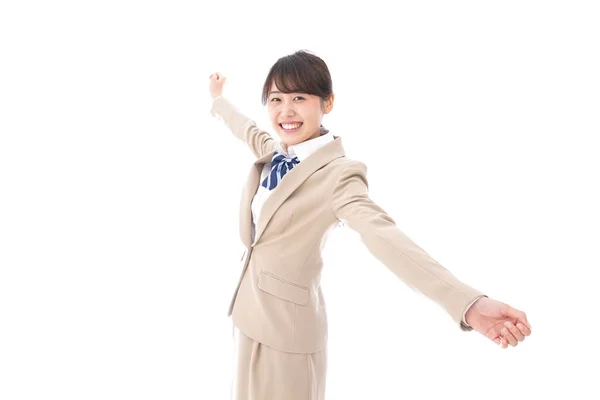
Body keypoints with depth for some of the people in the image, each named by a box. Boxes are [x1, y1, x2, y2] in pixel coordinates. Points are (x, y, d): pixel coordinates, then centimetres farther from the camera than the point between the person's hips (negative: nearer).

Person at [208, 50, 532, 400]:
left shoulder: (337, 173, -24)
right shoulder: (274, 152, 1)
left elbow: (383, 234, -39)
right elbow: (250, 131, 24)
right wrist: (218, 99, 43)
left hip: (286, 323, -7)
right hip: (249, 310, 8)